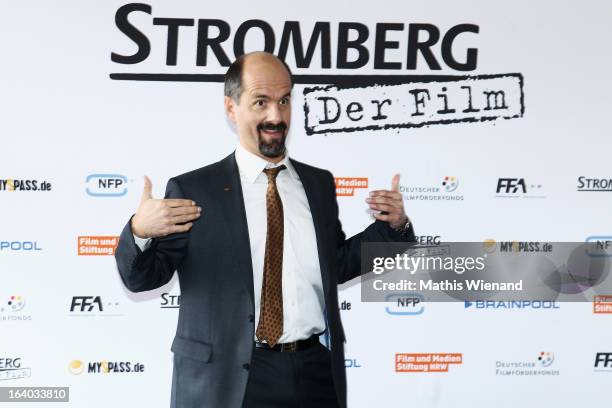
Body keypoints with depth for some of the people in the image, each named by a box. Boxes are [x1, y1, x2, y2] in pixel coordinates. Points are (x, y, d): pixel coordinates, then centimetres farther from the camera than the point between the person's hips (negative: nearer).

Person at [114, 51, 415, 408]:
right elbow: (143, 278, -3)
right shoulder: (192, 190, -6)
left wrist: (394, 226, 5)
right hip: (229, 377, -3)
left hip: (317, 372, 4)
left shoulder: (319, 183, 7)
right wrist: (139, 232, -23)